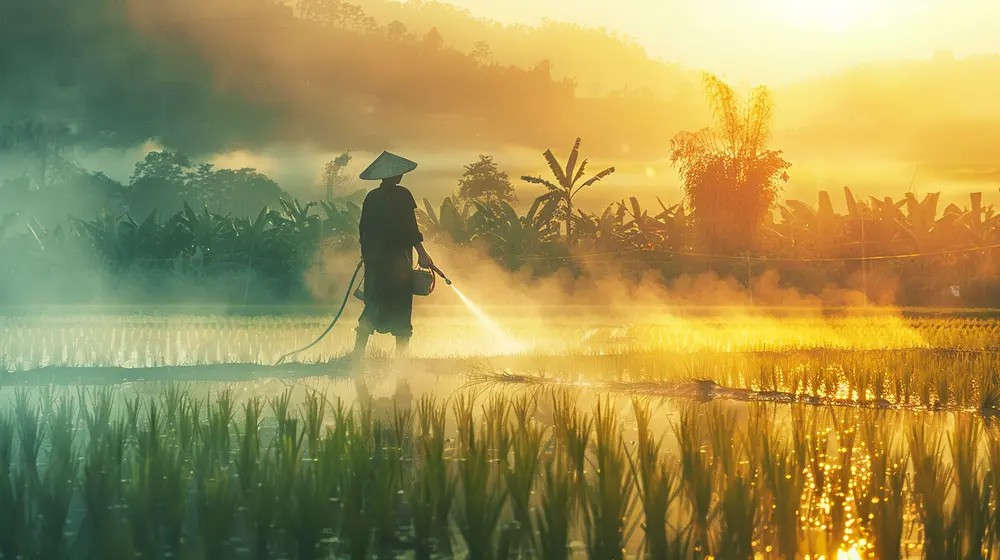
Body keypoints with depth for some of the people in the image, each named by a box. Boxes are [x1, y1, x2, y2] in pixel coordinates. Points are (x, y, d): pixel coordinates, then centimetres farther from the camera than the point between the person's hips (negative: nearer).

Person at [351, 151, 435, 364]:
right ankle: (402, 353, 4)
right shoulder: (401, 195, -9)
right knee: (401, 305, 3)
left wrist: (366, 253, 23)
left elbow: (364, 228, 12)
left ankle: (358, 352, 2)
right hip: (397, 257, -5)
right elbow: (410, 226, -15)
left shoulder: (371, 197, 7)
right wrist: (421, 253, -13)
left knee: (373, 303, 11)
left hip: (374, 257, 5)